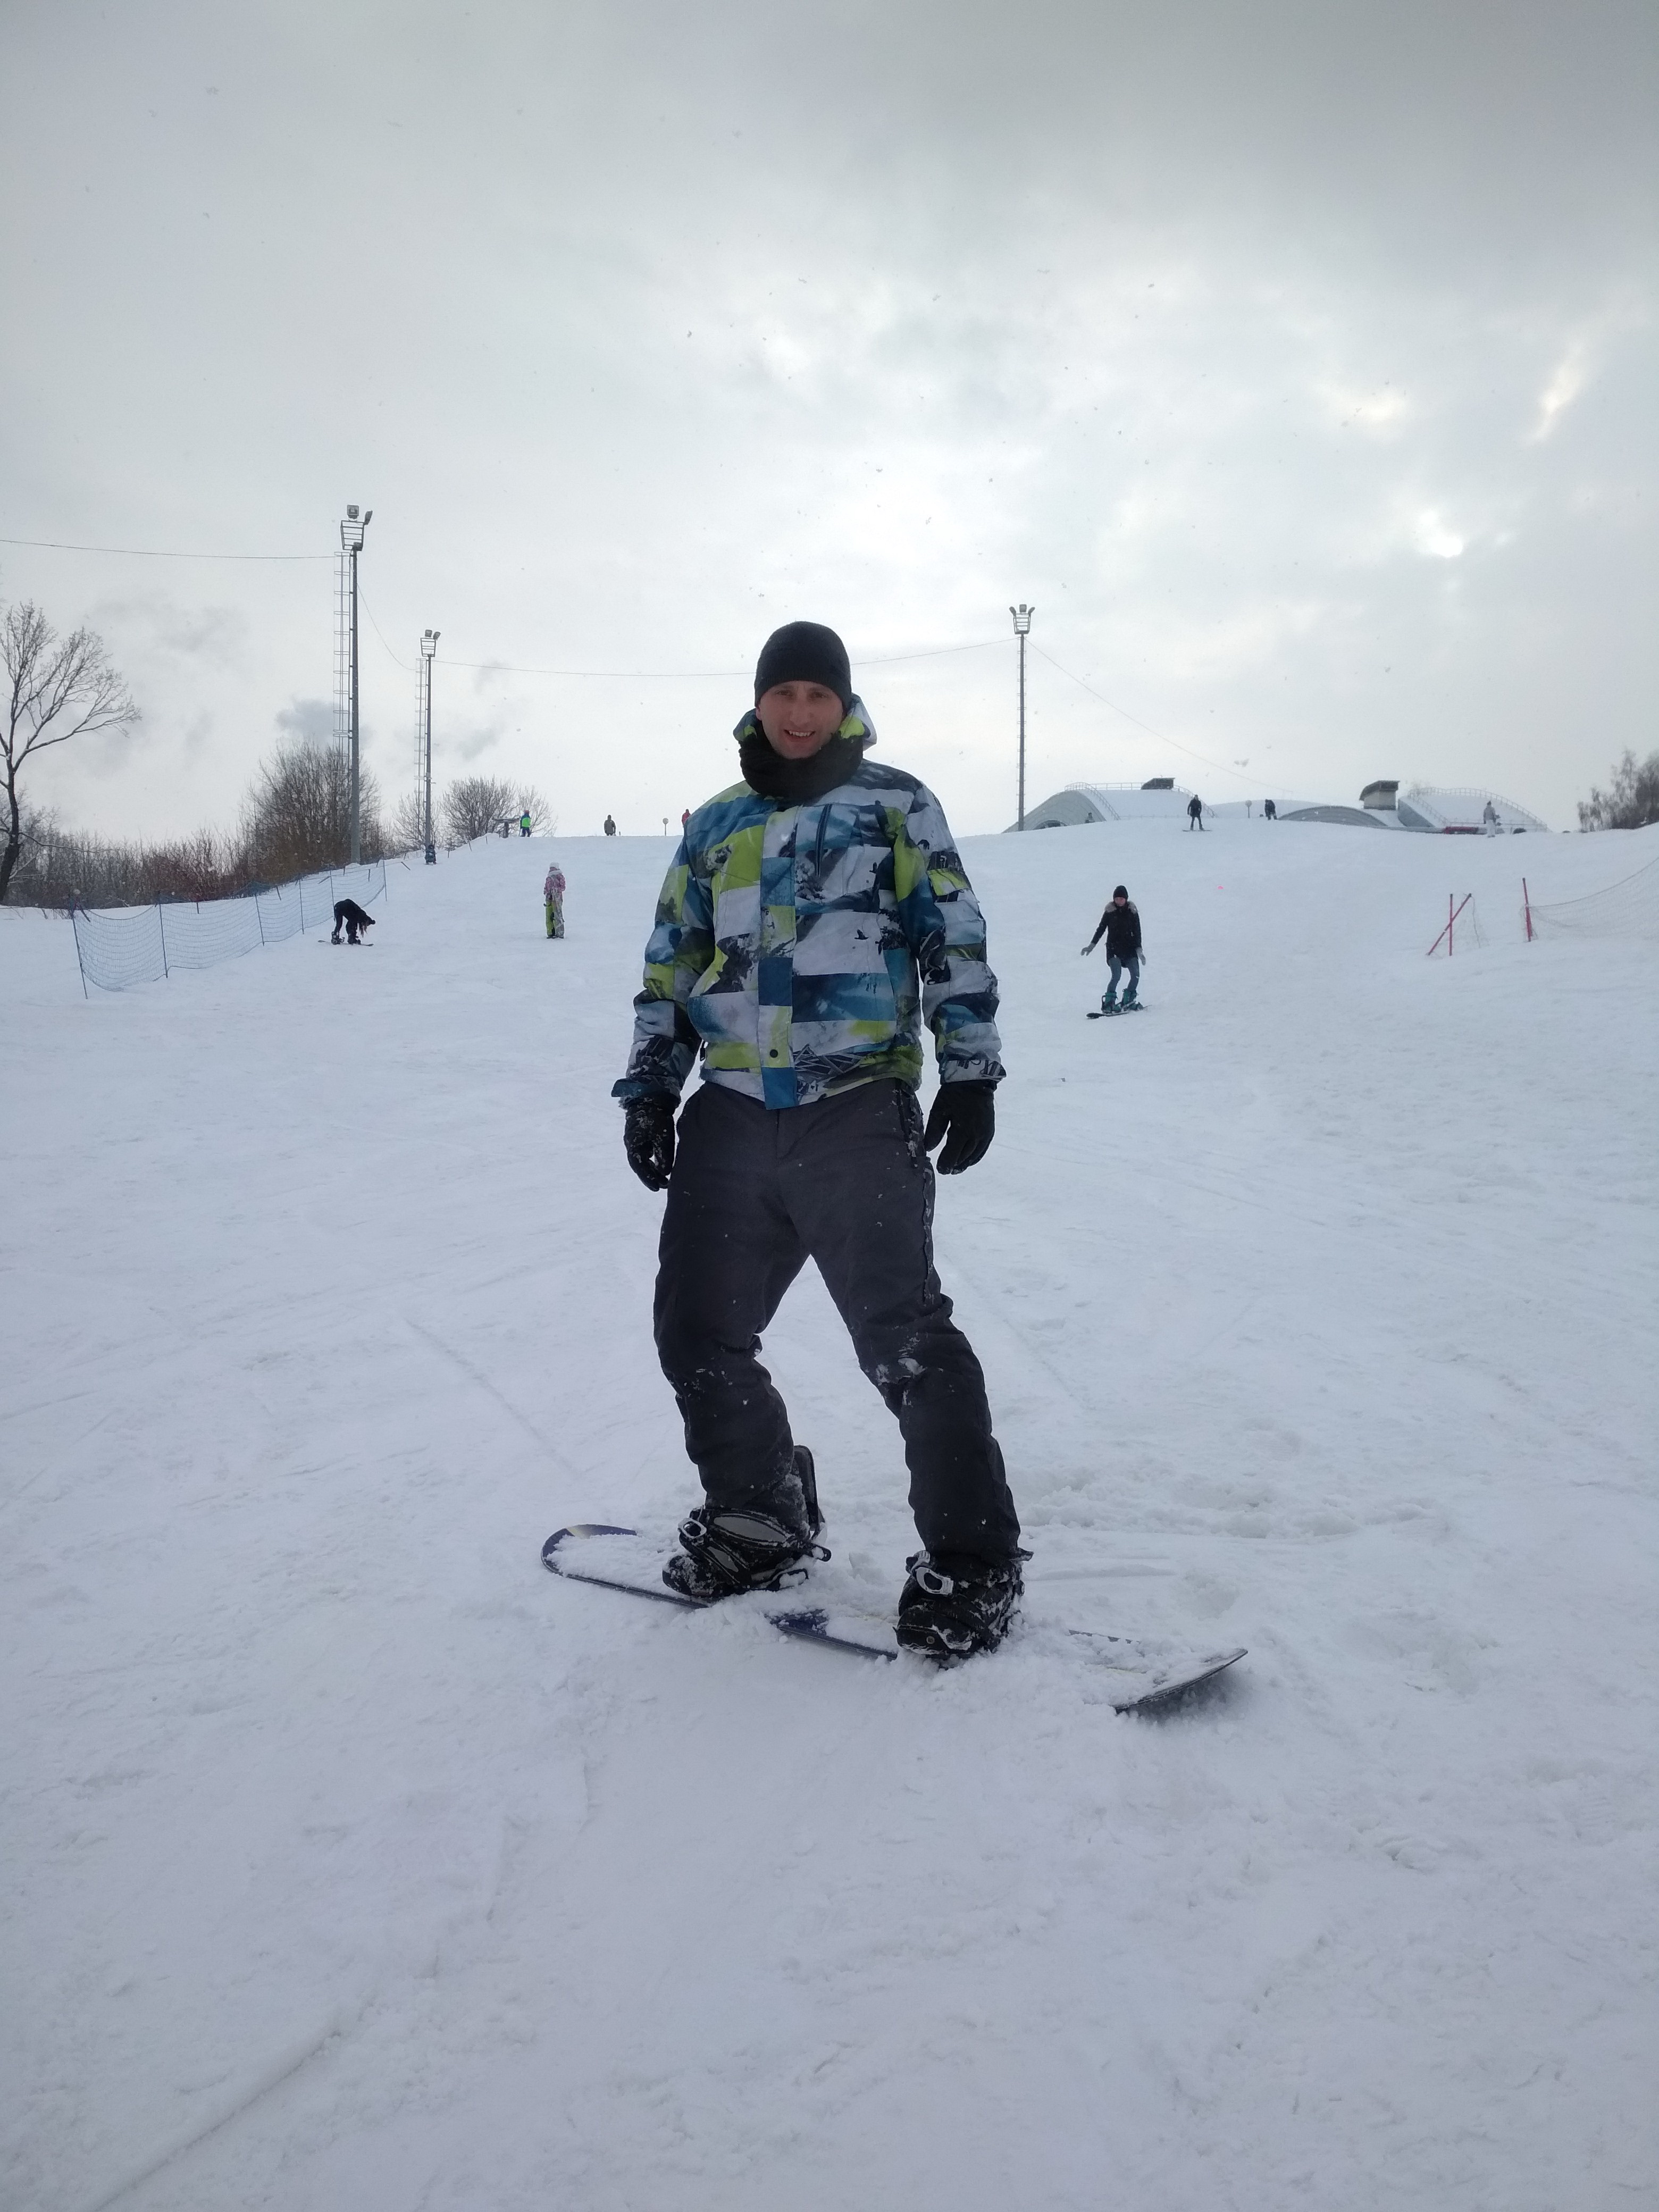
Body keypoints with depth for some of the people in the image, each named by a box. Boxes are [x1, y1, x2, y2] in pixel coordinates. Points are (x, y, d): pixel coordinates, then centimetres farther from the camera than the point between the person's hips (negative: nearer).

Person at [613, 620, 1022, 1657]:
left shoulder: (893, 802, 7)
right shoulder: (716, 825, 19)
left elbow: (954, 938, 2)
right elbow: (672, 965, 21)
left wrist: (970, 1069, -7)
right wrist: (651, 1085, 13)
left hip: (858, 1112, -5)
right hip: (732, 1114, 5)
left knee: (903, 1335, -10)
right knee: (697, 1334, 6)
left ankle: (971, 1557, 3)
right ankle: (758, 1517, 26)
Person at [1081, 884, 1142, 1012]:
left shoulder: (1132, 912, 3)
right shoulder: (1110, 912, -1)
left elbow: (1137, 932, 4)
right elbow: (1101, 929, 4)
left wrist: (1139, 950, -5)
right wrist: (1092, 946, -2)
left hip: (1129, 948, 3)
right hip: (1113, 948, -3)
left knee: (1136, 975, -6)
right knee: (1116, 975, -19)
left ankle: (1128, 1002, 10)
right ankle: (1109, 1003, -15)